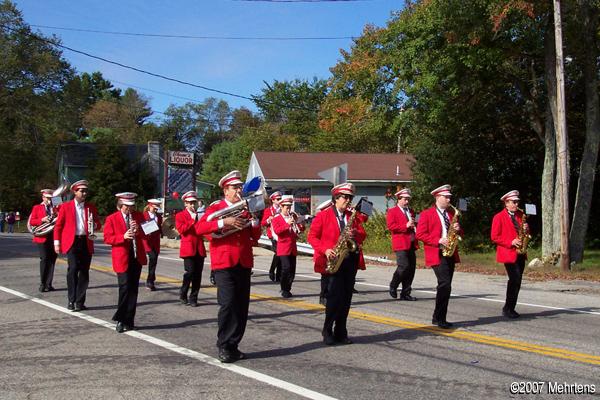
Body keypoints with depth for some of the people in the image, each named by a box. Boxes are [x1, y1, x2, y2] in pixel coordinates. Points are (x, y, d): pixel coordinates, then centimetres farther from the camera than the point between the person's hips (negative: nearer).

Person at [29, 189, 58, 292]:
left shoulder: (55, 209, 17)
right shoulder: (37, 208, 10)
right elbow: (31, 221, 2)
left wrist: (57, 217, -6)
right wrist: (42, 220, -13)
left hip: (54, 237, 3)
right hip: (42, 237, -3)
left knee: (52, 260, 0)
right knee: (44, 259, -7)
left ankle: (48, 284, 4)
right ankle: (42, 284, 1)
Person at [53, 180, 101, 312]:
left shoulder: (91, 207, 12)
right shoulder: (66, 206, 5)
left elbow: (98, 225, 16)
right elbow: (58, 226, 5)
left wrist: (94, 225, -8)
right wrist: (57, 242, -2)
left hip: (86, 243, 3)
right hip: (72, 242, -3)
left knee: (84, 272, 4)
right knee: (73, 269, -14)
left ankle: (80, 302, 13)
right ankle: (71, 301, -4)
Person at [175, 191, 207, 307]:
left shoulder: (199, 215, 19)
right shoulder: (180, 215, 4)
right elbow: (181, 229, -12)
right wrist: (193, 220, -12)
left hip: (200, 249, 5)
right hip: (188, 248, -5)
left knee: (198, 274, 2)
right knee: (190, 272, -13)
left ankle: (193, 298, 10)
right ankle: (183, 295, 6)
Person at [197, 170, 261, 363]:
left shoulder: (245, 209, 17)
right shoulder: (216, 207, 2)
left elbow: (255, 236, 12)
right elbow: (200, 228, -14)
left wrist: (254, 219, -3)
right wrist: (224, 222, -23)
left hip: (243, 264, 5)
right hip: (224, 263, -5)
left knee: (242, 306, 5)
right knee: (228, 304, -12)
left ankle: (233, 345, 16)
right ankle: (224, 346, 0)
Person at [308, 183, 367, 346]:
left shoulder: (353, 216, 15)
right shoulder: (323, 215, 1)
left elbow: (363, 235, 15)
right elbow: (312, 236, -1)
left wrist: (356, 233, -9)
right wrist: (325, 250, -14)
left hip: (350, 260, 5)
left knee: (346, 297, 5)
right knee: (335, 296, -10)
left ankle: (340, 332, 14)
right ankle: (328, 331, 5)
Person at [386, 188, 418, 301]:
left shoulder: (410, 211, 23)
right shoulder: (392, 211, 0)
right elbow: (390, 226, -13)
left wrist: (414, 226, 13)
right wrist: (406, 226, -16)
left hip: (411, 244, 7)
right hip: (401, 245, -7)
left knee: (411, 268, 4)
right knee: (404, 266, -16)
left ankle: (405, 293, 11)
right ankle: (393, 286, 7)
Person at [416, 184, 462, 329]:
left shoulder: (451, 213, 19)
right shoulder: (427, 214, -2)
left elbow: (459, 234, 24)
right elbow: (420, 234, -9)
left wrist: (458, 229, 0)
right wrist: (438, 240, -17)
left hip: (450, 254, 7)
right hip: (437, 254, -7)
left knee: (444, 286, 8)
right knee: (445, 285, -17)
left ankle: (438, 318, 17)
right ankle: (439, 318, -9)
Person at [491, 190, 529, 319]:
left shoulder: (520, 215, 16)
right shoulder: (499, 217, -4)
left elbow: (525, 233, 23)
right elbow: (494, 237, -8)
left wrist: (526, 230, 0)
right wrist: (511, 242, -16)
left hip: (520, 253, 7)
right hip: (508, 254, -7)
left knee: (516, 281, 6)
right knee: (515, 280, -14)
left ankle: (510, 308, 15)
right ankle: (508, 308, -3)